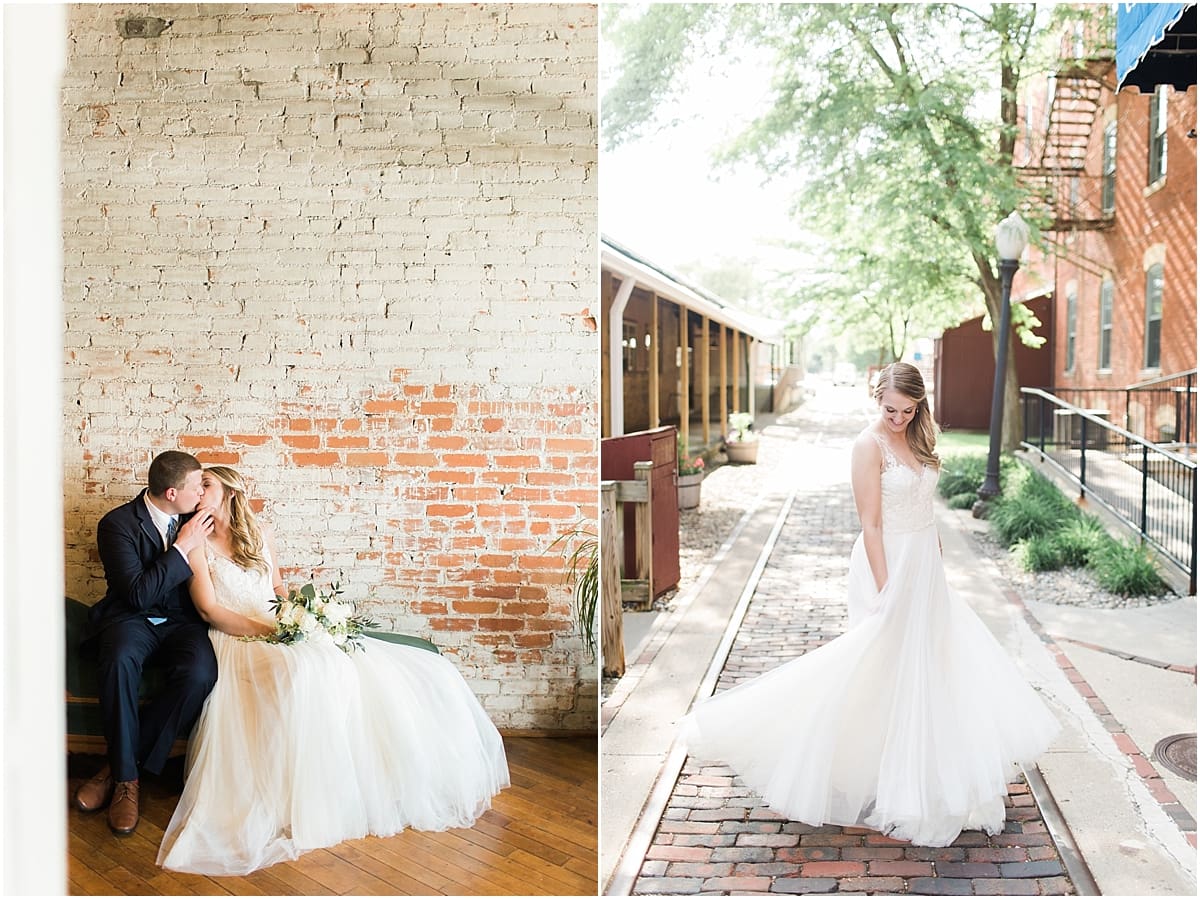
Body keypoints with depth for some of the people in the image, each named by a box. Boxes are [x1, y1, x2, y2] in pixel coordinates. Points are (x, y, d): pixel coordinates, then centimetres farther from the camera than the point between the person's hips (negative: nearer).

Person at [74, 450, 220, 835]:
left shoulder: (191, 516, 5)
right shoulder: (117, 523, -10)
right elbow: (137, 595, -19)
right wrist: (183, 547, -20)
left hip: (182, 620, 3)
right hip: (133, 618, -3)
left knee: (200, 673, -31)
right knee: (120, 661, -39)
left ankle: (118, 767, -18)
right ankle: (126, 778, -24)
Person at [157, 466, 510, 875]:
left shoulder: (259, 535, 17)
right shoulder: (198, 545, 2)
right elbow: (210, 608, -6)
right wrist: (262, 629, -17)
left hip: (284, 631, 5)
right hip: (238, 641, -5)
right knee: (304, 673, -39)